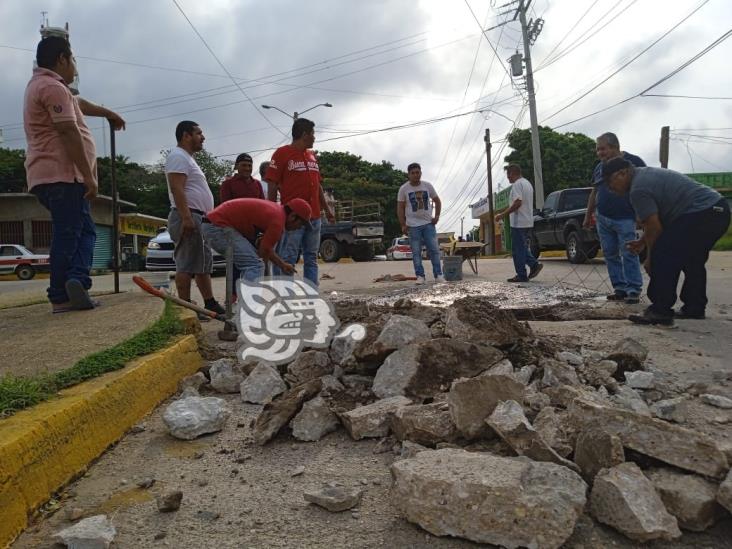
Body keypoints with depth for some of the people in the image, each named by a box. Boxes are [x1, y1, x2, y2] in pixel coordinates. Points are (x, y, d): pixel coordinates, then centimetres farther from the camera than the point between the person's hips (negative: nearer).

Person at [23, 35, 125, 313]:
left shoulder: (41, 85, 26)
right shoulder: (53, 87, -9)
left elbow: (79, 103, 43)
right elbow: (69, 133, -18)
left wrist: (108, 113, 56)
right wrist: (89, 176, -20)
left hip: (47, 176, 10)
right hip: (63, 175, -10)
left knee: (84, 231, 10)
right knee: (68, 234, -10)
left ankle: (76, 281, -2)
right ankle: (61, 297, -10)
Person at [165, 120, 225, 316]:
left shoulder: (187, 158, 26)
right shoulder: (178, 156, -7)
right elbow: (177, 189, -19)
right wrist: (186, 217, -26)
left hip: (198, 218, 11)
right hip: (188, 216, -11)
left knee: (204, 264, 10)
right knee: (187, 264, -12)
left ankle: (210, 303, 15)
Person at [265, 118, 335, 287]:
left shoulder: (311, 155, 19)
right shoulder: (282, 153, -1)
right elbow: (272, 186, -5)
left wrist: (327, 209, 20)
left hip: (314, 216, 7)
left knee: (312, 259, 10)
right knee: (287, 260, -8)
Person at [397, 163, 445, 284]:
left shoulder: (428, 186, 3)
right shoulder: (403, 189, -4)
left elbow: (437, 201, 13)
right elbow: (400, 208, -1)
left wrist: (437, 216, 2)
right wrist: (403, 225, -6)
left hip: (429, 223, 2)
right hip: (413, 225, -2)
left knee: (434, 249, 0)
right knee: (416, 252, 1)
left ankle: (438, 275, 6)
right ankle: (420, 276, 8)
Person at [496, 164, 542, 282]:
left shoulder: (517, 184, -14)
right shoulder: (527, 183, 18)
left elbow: (517, 203, -24)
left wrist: (503, 214, -21)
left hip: (519, 223, -10)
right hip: (528, 222, 10)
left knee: (518, 250, -3)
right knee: (522, 247, 19)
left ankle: (521, 275, 1)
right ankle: (535, 264, 8)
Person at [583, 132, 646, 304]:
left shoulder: (633, 162, -3)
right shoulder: (599, 167, 16)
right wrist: (588, 216, 24)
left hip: (624, 219, -6)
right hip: (603, 219, 6)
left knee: (628, 254, -7)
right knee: (610, 254, 6)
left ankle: (634, 290, -2)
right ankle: (620, 288, 13)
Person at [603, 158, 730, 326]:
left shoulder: (638, 188, -12)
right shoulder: (646, 174, 21)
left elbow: (654, 227, -11)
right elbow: (655, 219, 27)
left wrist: (650, 259, 1)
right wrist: (642, 242, 28)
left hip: (700, 215, -11)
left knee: (663, 258, -10)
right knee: (693, 262, 23)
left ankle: (660, 312, -7)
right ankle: (694, 308, 31)